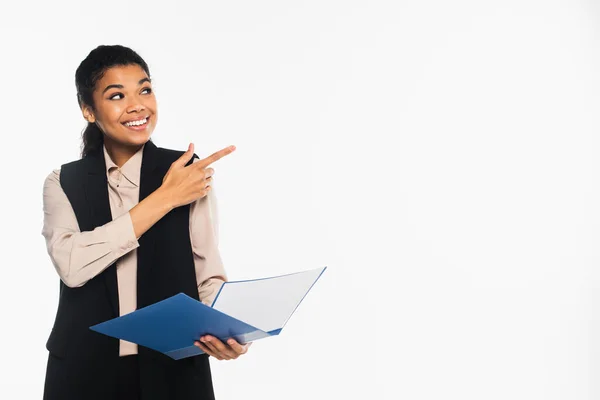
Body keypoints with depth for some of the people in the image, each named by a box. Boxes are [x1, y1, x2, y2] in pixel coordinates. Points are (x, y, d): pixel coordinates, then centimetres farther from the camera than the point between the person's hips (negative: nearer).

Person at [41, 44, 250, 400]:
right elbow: (71, 265, -16)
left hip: (174, 368, 0)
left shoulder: (189, 172, 0)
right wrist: (164, 198, -16)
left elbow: (209, 274, -3)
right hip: (85, 369, 1)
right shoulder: (63, 183, 2)